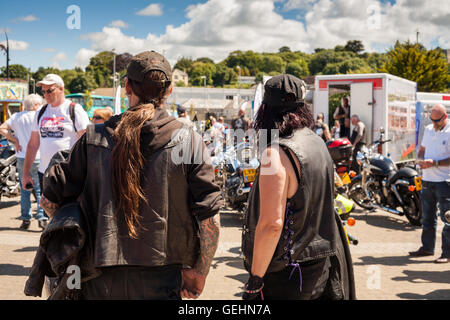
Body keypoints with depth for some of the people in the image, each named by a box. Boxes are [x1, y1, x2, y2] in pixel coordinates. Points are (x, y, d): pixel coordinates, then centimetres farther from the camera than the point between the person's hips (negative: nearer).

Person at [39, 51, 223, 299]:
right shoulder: (188, 142, -7)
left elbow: (51, 199, 2)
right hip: (159, 279, -1)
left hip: (99, 281, 2)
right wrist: (198, 272, 2)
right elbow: (208, 218, -10)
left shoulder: (93, 139, -2)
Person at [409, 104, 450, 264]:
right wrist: (421, 160, 0)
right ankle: (427, 247, 27)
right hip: (427, 179, 7)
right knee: (427, 217, 15)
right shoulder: (428, 129, 12)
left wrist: (434, 163, -22)